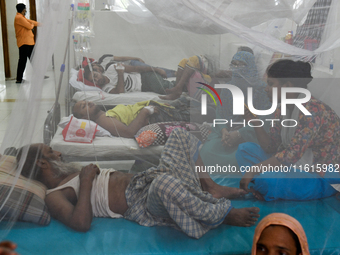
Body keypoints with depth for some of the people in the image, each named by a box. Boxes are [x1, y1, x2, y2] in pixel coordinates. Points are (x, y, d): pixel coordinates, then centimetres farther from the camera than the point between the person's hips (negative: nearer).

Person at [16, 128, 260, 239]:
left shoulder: (73, 173, 24)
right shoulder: (54, 196, -4)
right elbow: (81, 223, -23)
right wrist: (86, 182, -16)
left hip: (143, 180, 10)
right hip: (142, 206, -10)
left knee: (181, 135, 9)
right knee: (165, 182, -44)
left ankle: (210, 187, -2)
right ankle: (223, 214, -18)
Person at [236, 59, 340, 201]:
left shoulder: (312, 110, -23)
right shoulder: (281, 111, 5)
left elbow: (292, 154, -28)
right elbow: (271, 148, 3)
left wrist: (253, 170, -24)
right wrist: (255, 122, -9)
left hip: (323, 178, -9)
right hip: (294, 166, 9)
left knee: (267, 179, -33)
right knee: (244, 149, 3)